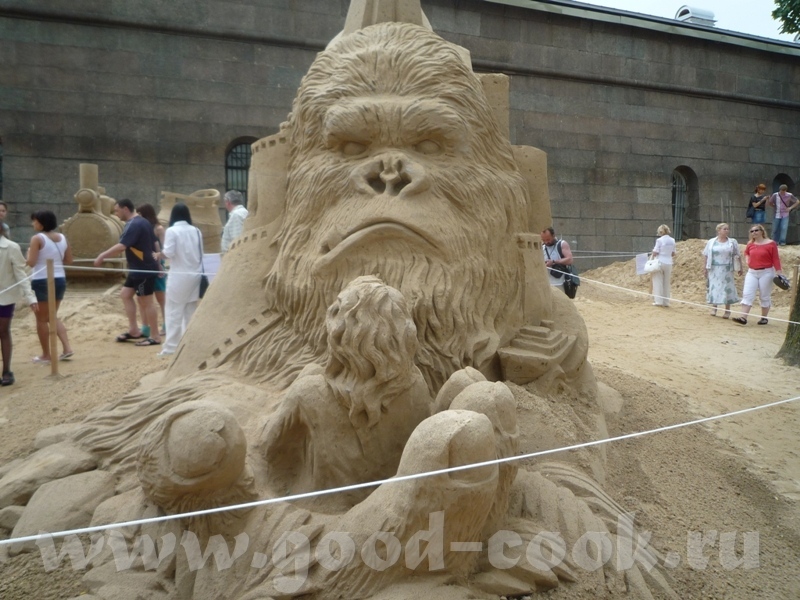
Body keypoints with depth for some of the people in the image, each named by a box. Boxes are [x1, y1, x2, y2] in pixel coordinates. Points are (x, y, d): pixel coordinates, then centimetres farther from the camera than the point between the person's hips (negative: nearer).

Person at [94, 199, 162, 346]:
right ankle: (134, 330, 18)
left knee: (146, 302, -4)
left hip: (144, 269, -10)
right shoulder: (141, 222, 13)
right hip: (138, 268, 10)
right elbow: (154, 243, 18)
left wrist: (102, 256, -22)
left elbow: (121, 246, -26)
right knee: (125, 295, 14)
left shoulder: (134, 225, -18)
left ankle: (155, 337, 4)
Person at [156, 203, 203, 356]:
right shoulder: (196, 231, 6)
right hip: (194, 275, 5)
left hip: (179, 276, -5)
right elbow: (200, 254, 9)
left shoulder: (172, 231, -10)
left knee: (174, 312, 0)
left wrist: (159, 255, 4)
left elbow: (168, 253, -14)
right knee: (190, 312, 13)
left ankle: (171, 347, 0)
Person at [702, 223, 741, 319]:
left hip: (727, 270, -1)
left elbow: (738, 256, 6)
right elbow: (706, 256, 7)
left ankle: (727, 310, 8)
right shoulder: (711, 242, 5)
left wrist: (740, 267, 2)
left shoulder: (733, 242, 5)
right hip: (714, 269, 1)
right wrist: (706, 269, 3)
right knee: (714, 288, 4)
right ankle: (714, 307, 19)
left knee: (727, 289, 0)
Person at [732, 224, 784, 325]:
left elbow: (775, 259, -8)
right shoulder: (750, 244, 6)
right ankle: (743, 318, -10)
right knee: (747, 294, -6)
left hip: (766, 272, -4)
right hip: (752, 272, 4)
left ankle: (764, 318, 18)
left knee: (764, 297, 6)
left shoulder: (770, 243, -7)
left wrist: (778, 273, -12)